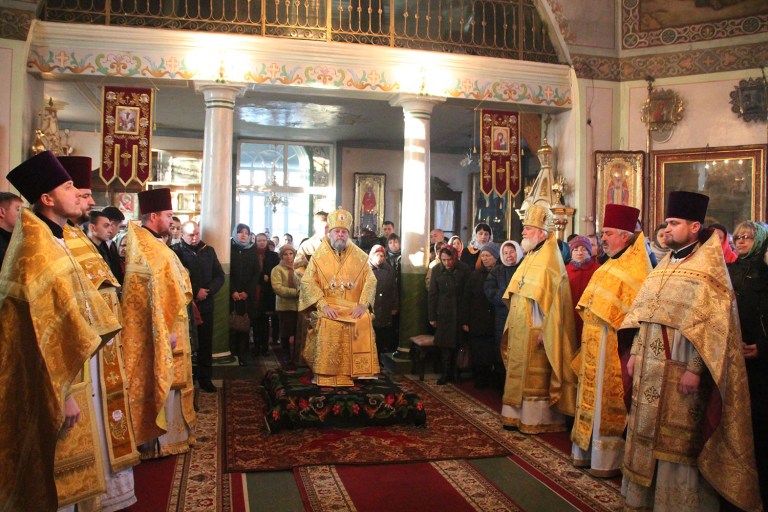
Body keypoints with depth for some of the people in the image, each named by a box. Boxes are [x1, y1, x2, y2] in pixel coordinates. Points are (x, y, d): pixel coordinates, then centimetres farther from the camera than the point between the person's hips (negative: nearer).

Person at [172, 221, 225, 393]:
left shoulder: (208, 251, 9)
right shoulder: (176, 251, -5)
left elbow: (220, 275, 9)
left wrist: (208, 291, -8)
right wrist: (195, 293, -14)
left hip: (206, 304, 4)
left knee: (206, 343, 8)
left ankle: (205, 377, 18)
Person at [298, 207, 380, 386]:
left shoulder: (360, 256, 10)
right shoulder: (319, 255, 5)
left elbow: (370, 280, 4)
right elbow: (308, 282, -3)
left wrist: (363, 304, -14)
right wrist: (323, 305, -18)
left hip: (353, 306, 2)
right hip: (328, 306, -1)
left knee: (364, 321, -27)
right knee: (328, 324, -31)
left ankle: (355, 373, -16)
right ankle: (326, 375, -21)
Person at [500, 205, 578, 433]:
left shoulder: (550, 261, -13)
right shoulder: (529, 259, 14)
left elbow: (554, 299, -19)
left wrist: (544, 331, -22)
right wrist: (512, 325, 13)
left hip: (536, 332, -9)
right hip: (520, 331, 9)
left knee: (536, 378, 0)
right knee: (519, 373, 13)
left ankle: (537, 420, 10)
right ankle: (518, 415, 22)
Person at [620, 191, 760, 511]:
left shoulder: (707, 266, -9)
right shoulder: (664, 265, 13)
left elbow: (707, 323, -17)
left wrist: (694, 368, -22)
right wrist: (636, 353, 9)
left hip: (681, 370, -7)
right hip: (651, 367, 8)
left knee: (680, 439, 2)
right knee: (649, 431, 14)